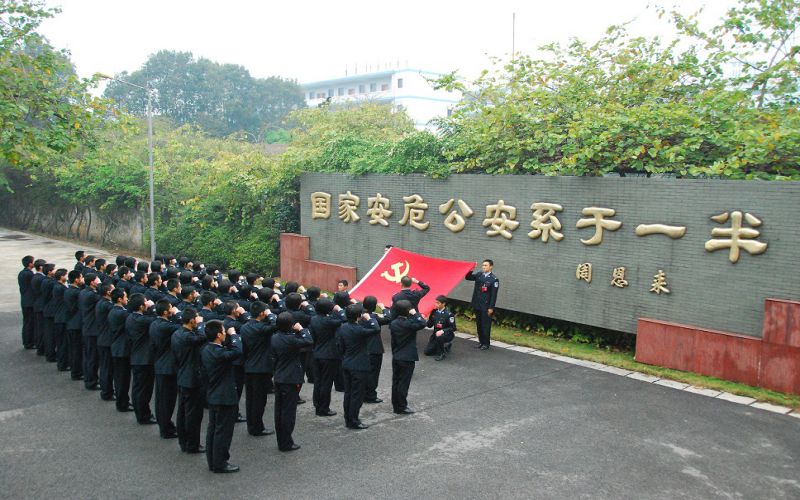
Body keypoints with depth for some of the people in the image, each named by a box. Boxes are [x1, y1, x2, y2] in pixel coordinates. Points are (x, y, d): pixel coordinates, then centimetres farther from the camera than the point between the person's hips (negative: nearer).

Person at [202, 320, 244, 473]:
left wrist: (229, 337, -3)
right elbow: (237, 351, -36)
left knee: (213, 429, 16)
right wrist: (233, 335, -21)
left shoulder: (206, 349, 3)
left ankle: (212, 461, 26)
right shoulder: (218, 353, -26)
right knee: (223, 431, 2)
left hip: (213, 396, 10)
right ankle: (220, 464, 10)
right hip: (225, 397, -10)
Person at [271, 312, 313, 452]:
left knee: (279, 410, 13)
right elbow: (309, 341, -19)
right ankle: (286, 443, 6)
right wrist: (301, 329, -10)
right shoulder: (291, 339, -21)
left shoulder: (275, 338, 2)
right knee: (289, 411, 0)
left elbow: (274, 356, 10)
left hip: (278, 379, 8)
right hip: (291, 380, -8)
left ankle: (281, 440, 23)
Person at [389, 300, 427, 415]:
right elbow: (422, 323, -25)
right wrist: (415, 314, -16)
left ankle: (395, 405, 23)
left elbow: (393, 341, 10)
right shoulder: (409, 324, -19)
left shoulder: (393, 323, 3)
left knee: (395, 381, 14)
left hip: (396, 358, 7)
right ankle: (401, 407, 7)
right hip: (407, 359, -7)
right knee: (404, 383, 1)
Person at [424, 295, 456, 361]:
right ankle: (446, 346, 21)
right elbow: (430, 325, 3)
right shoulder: (434, 312, -2)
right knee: (427, 351, 1)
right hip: (436, 333, 6)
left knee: (439, 337, -40)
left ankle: (441, 353, -14)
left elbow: (453, 328, -17)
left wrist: (442, 331, -31)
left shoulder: (448, 314, -18)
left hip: (447, 334, -6)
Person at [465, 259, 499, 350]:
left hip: (486, 306, -6)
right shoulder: (479, 275, 6)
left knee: (486, 325, 0)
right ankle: (481, 341, 25)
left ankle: (486, 344, 10)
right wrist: (470, 270, -6)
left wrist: (491, 308, -14)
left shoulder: (494, 279, -10)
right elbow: (467, 277, 11)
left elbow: (494, 295, -11)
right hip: (477, 305, 6)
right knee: (479, 324, 13)